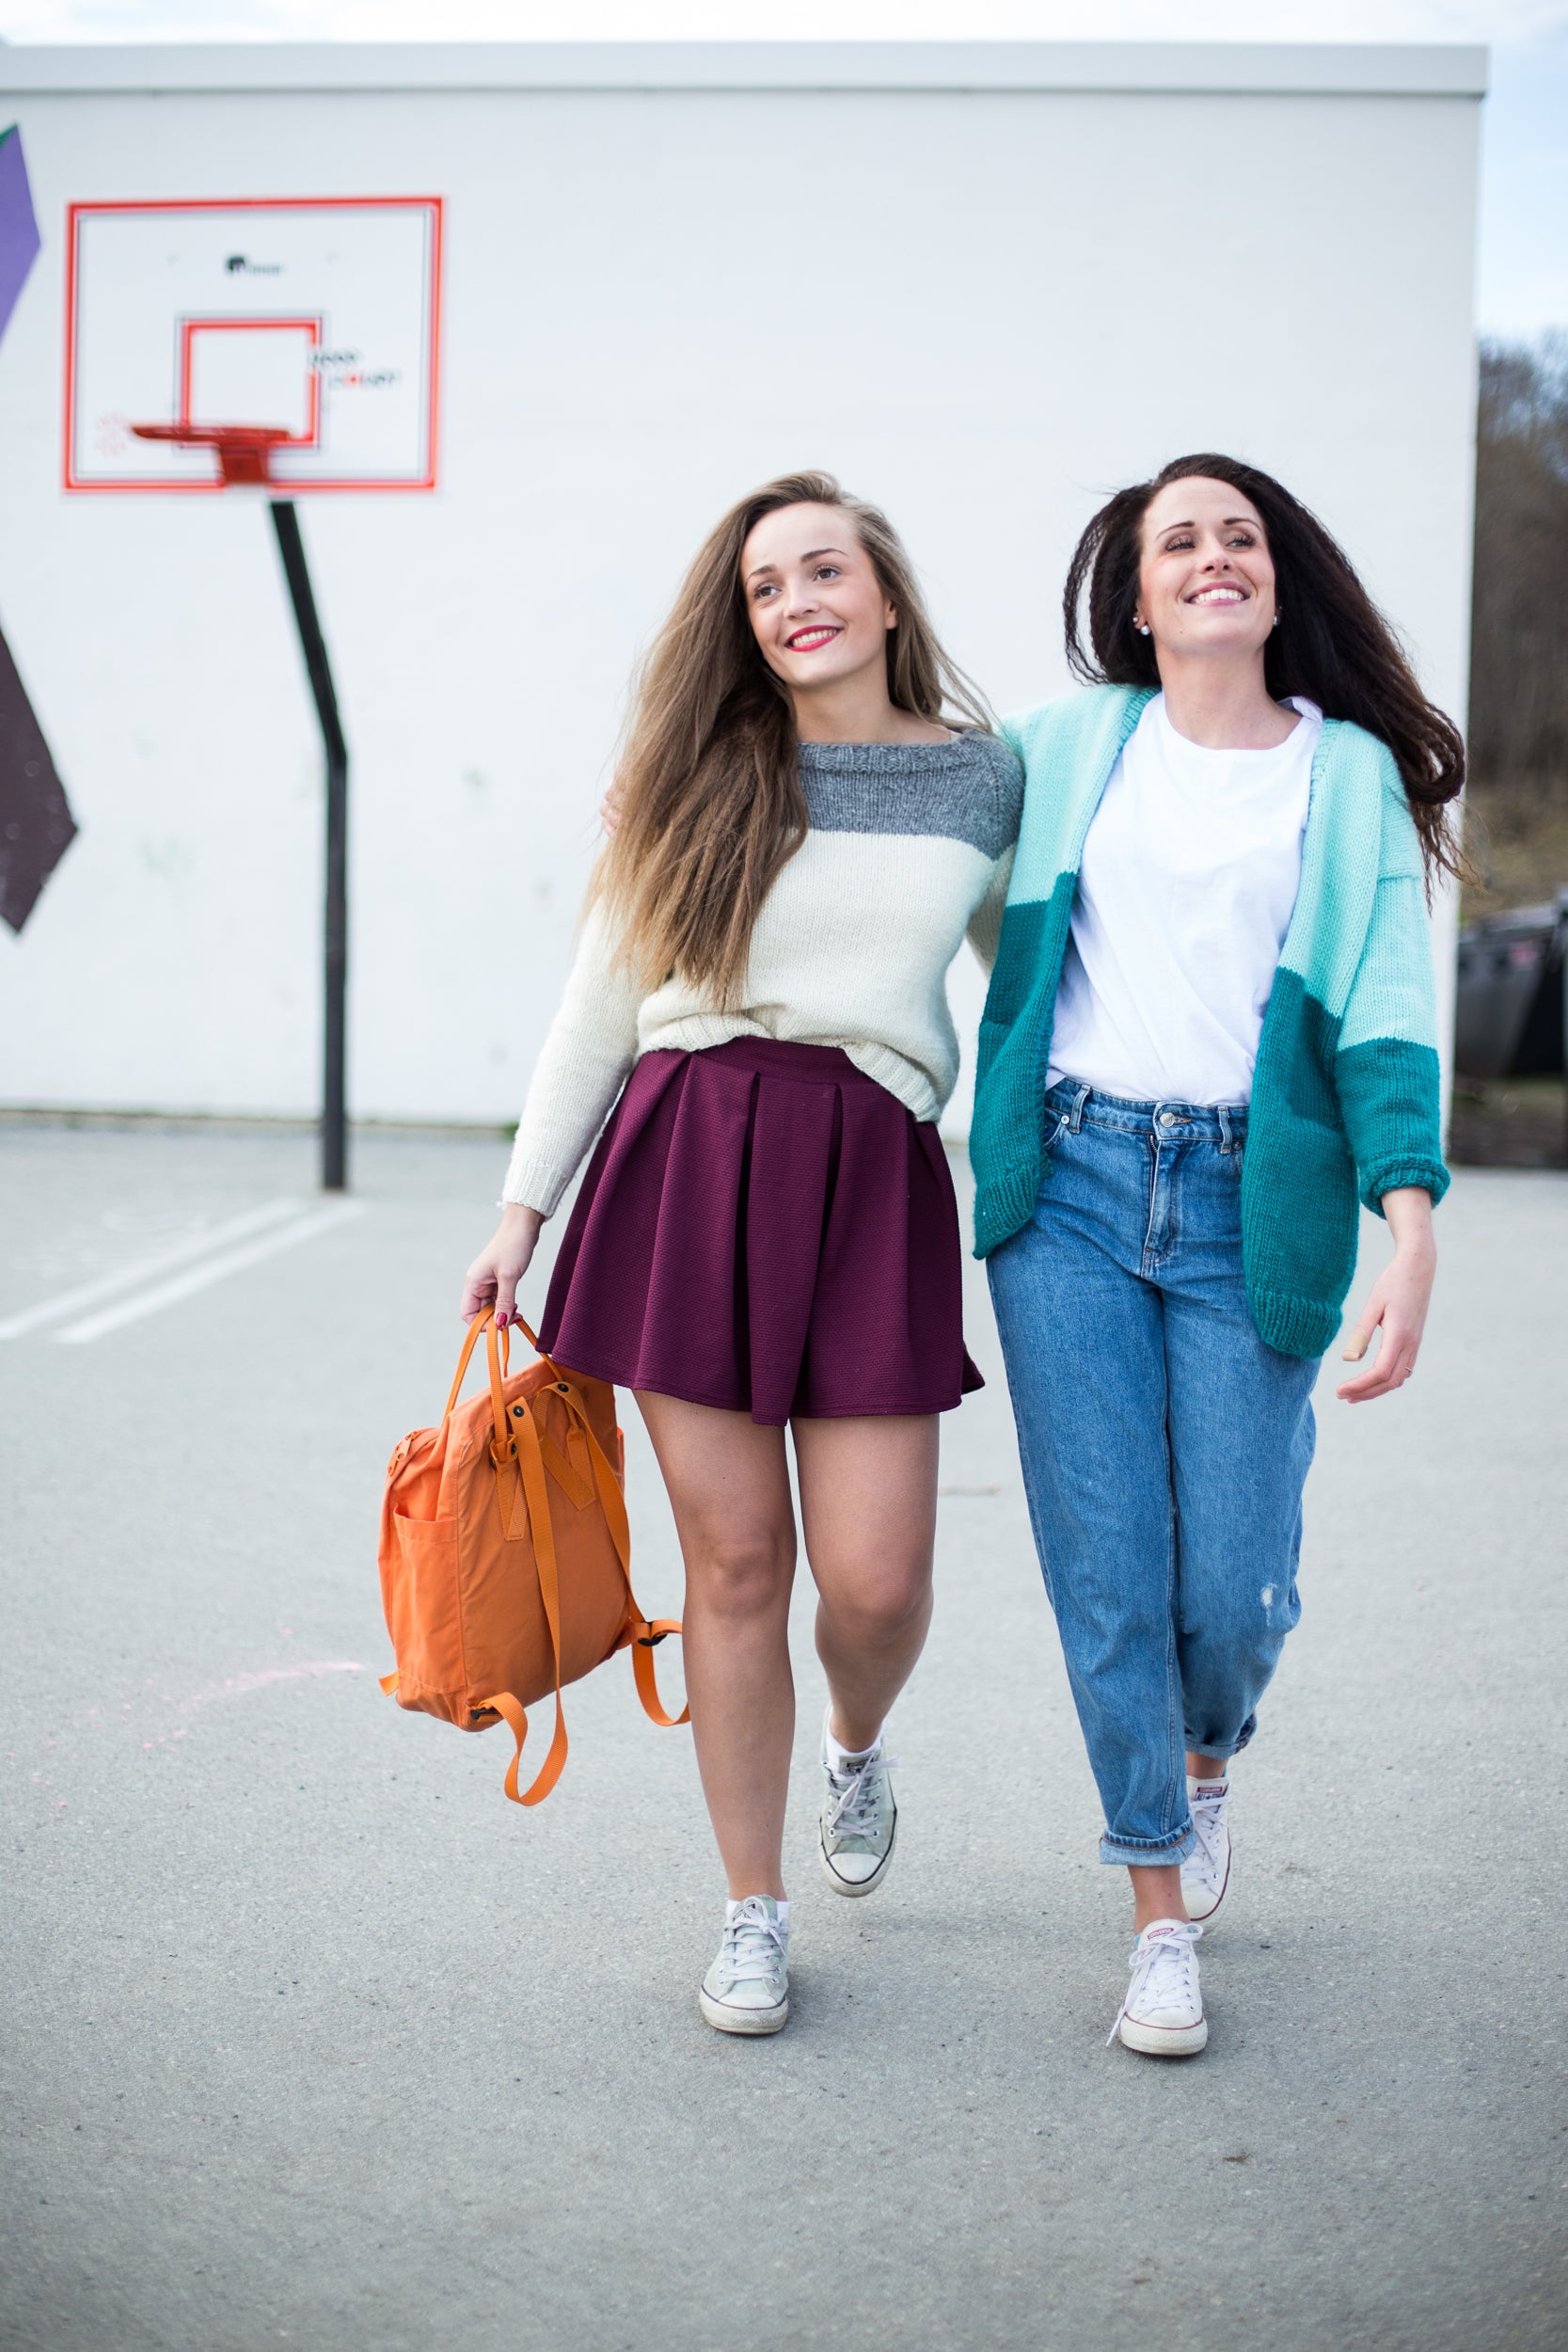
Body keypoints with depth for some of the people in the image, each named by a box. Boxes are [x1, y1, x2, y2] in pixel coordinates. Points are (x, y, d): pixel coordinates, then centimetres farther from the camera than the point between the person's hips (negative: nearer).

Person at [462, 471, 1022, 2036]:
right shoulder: (702, 775, 7)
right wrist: (524, 1204, 8)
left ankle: (856, 1748, 32)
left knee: (874, 1576, -6)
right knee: (734, 1558, 3)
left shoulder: (987, 776, 8)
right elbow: (600, 998, 11)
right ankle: (754, 1915, 19)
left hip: (872, 1170, 0)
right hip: (687, 1159, 0)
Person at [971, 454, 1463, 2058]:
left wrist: (1410, 1230, -13)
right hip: (1069, 1187, 1)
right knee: (1107, 1575, -1)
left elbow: (1387, 1014, -1)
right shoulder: (1064, 747, 11)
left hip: (1249, 1202, -1)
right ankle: (1162, 1919, 17)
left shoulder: (1350, 772, 8)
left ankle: (1206, 1756, 36)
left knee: (1233, 1588, -1)